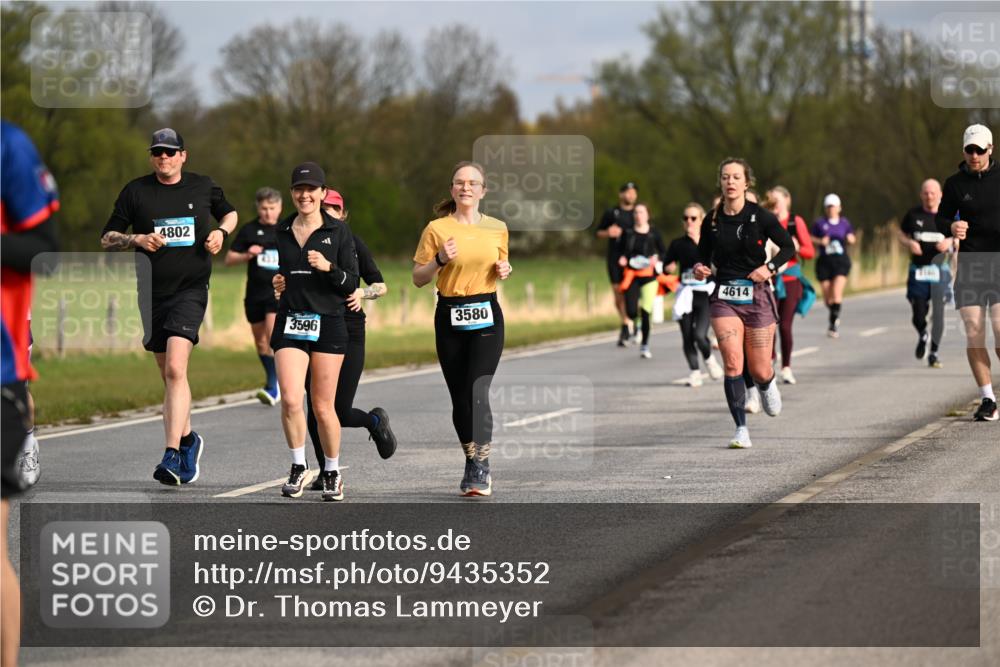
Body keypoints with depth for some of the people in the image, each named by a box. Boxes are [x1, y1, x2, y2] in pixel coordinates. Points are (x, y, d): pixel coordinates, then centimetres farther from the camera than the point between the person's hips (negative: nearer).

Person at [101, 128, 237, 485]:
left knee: (175, 369, -19)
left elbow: (230, 212, 26)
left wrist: (221, 231, 4)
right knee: (168, 374, 12)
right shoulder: (135, 191, 5)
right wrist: (137, 239, -11)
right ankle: (188, 439, 34)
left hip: (191, 290, -3)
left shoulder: (203, 187, 7)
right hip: (152, 292, 3)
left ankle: (172, 455, -25)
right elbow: (107, 238, 8)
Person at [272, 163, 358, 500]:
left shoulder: (339, 232, 1)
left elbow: (351, 283, -1)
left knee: (323, 406, 1)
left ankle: (332, 472, 20)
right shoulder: (280, 231, 9)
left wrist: (329, 267, -17)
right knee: (290, 400, -14)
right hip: (290, 323, 2)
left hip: (328, 323, -2)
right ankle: (298, 467, 5)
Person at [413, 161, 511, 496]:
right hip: (450, 317, 0)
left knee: (477, 392, -15)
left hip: (487, 316, 0)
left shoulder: (497, 228, 7)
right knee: (460, 398, 4)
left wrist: (504, 270, 1)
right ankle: (472, 465, 19)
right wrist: (440, 260, -15)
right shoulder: (436, 229, 0)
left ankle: (481, 467, -9)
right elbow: (418, 278, 2)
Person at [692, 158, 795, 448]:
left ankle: (767, 385, 42)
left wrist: (770, 267, -13)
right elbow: (704, 256, 14)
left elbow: (788, 247, 3)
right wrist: (700, 270, -7)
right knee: (732, 362, -17)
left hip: (756, 296, -1)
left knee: (759, 371, 3)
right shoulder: (712, 221, 2)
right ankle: (741, 429, -11)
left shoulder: (760, 216, -6)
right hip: (724, 297, 1)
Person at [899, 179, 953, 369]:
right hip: (918, 270, 1)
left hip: (940, 269, -1)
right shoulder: (913, 214, 5)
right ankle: (922, 336, 33)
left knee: (938, 312, -8)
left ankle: (933, 353, 2)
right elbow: (901, 235, 13)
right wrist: (909, 243, -9)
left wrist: (950, 242, -14)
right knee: (919, 314, -2)